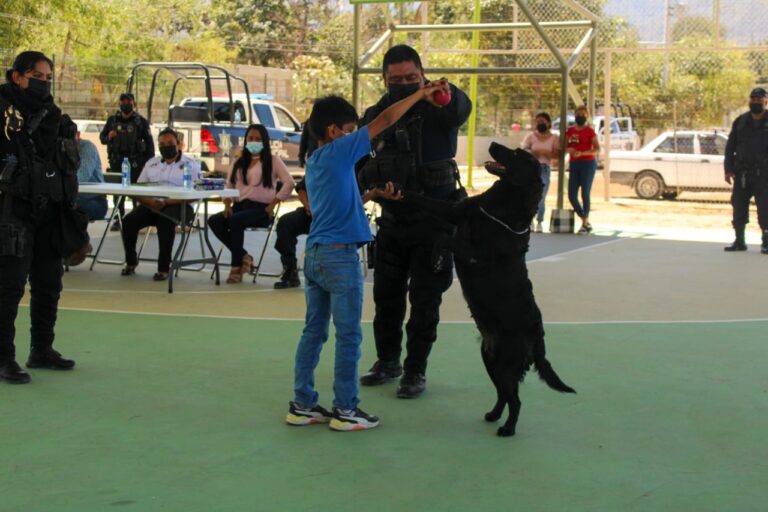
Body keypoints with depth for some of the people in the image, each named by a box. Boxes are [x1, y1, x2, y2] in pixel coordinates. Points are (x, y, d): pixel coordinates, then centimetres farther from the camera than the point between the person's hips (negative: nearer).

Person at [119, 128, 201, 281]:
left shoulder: (190, 165, 4)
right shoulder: (152, 164, 19)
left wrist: (166, 202, -19)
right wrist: (150, 201, -12)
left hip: (178, 206, -4)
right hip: (152, 204, 4)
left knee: (165, 221, -37)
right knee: (129, 221, -21)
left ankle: (164, 267, -27)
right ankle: (131, 261, 1)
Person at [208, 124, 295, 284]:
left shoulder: (273, 160, 5)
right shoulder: (240, 162, 21)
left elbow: (289, 183, -6)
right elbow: (229, 185, 19)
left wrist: (273, 204, -11)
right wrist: (227, 204, 0)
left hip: (261, 209, -6)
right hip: (240, 206, 6)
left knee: (235, 221, -35)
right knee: (214, 221, -22)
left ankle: (236, 266, -23)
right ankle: (243, 256, -15)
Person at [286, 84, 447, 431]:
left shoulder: (313, 163, 15)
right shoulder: (338, 151, -9)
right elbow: (385, 120, -10)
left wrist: (374, 195, 16)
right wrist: (422, 94, -4)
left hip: (314, 255, 9)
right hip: (340, 257, -9)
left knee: (313, 332, 12)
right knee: (349, 336, 0)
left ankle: (302, 405, 16)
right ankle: (345, 410, 4)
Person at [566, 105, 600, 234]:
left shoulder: (589, 131, -2)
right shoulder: (570, 130, 13)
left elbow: (597, 149, -9)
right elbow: (565, 146, 14)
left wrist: (581, 153, -21)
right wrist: (569, 150, -10)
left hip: (587, 163, -5)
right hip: (574, 164, 6)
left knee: (585, 194, -8)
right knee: (572, 196, 1)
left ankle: (585, 224, 1)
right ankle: (586, 222, 15)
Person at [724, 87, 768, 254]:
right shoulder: (740, 122, 9)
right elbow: (730, 146, 9)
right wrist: (728, 169, 1)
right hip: (742, 174, 3)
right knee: (739, 208, 5)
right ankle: (739, 241, 15)